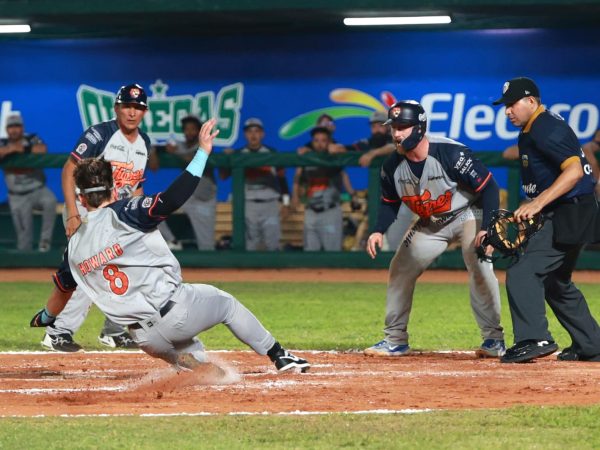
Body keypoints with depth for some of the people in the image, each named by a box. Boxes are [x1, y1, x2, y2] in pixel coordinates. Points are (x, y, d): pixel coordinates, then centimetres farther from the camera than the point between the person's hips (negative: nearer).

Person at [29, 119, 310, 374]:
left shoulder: (75, 246, 8)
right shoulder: (123, 214, -8)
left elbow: (62, 287, 23)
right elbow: (172, 200, -22)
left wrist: (45, 318, 44)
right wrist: (202, 152, -21)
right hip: (174, 309, -4)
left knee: (193, 360, 26)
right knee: (226, 303, 23)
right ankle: (279, 356, 23)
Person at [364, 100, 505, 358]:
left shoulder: (451, 154, -31)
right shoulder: (392, 166, -13)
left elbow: (488, 187, -26)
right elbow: (390, 203, 4)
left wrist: (486, 228, -34)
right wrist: (379, 231, -14)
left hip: (468, 214, -6)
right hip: (429, 225, 6)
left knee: (479, 267, -24)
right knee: (399, 271, 4)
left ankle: (493, 339, -14)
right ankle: (395, 341, 17)